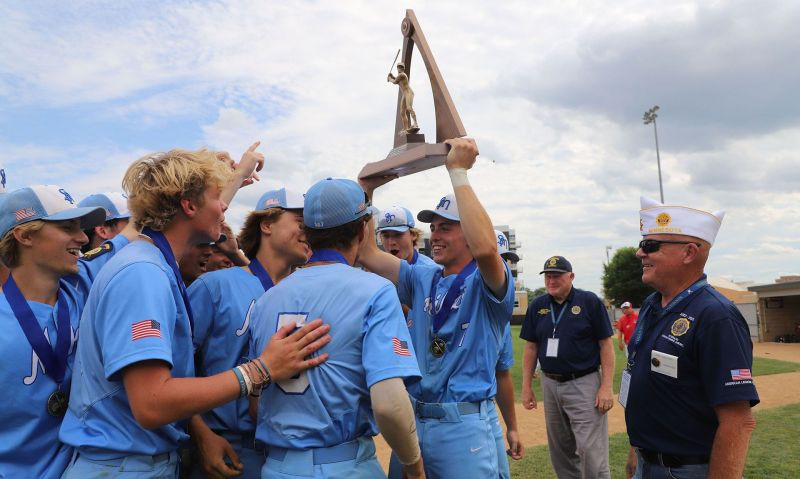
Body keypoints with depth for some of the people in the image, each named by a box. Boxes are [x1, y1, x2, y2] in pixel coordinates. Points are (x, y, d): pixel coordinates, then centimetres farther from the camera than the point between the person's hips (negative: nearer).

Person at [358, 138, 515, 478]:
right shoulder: (422, 279, 11)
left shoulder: (486, 282, -6)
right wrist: (366, 188, -2)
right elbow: (366, 253, 5)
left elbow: (485, 248, -29)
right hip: (412, 420, 6)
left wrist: (458, 172, -24)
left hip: (463, 424, -5)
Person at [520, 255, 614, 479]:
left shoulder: (590, 301, -6)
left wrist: (606, 387, -12)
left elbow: (606, 344, -6)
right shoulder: (537, 306, 5)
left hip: (583, 384, -5)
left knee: (592, 452, -6)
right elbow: (531, 347, 9)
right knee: (560, 451, 15)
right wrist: (526, 386, 6)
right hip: (550, 384, 5)